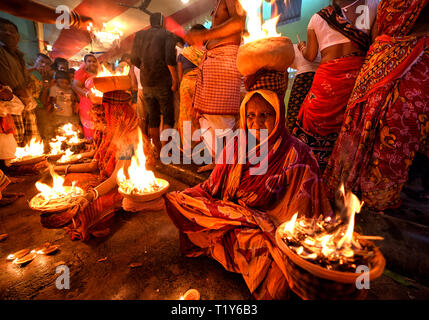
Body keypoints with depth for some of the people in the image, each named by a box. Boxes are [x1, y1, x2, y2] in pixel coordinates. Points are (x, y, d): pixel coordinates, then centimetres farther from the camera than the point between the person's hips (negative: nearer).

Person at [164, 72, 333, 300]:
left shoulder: (296, 155, -13)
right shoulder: (236, 146, 0)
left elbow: (299, 217, -11)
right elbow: (212, 187, 5)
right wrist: (173, 199, -4)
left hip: (267, 225, -4)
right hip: (227, 214, 5)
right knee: (176, 202, -5)